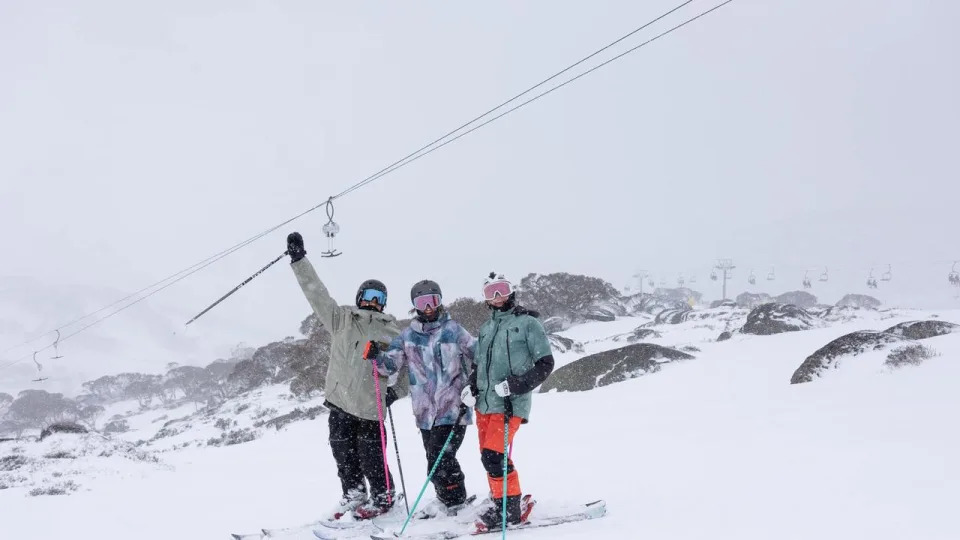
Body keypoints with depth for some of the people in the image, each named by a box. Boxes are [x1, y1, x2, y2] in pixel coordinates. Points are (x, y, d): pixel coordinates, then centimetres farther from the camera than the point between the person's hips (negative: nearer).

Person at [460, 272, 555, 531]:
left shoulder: (528, 323, -1)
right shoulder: (485, 329, 18)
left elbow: (545, 364, -5)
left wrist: (515, 385, -16)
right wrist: (471, 387, 6)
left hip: (510, 403, -7)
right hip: (484, 403, 7)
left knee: (493, 456, -16)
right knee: (489, 458, 8)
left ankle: (509, 509, -4)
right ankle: (501, 505, 21)